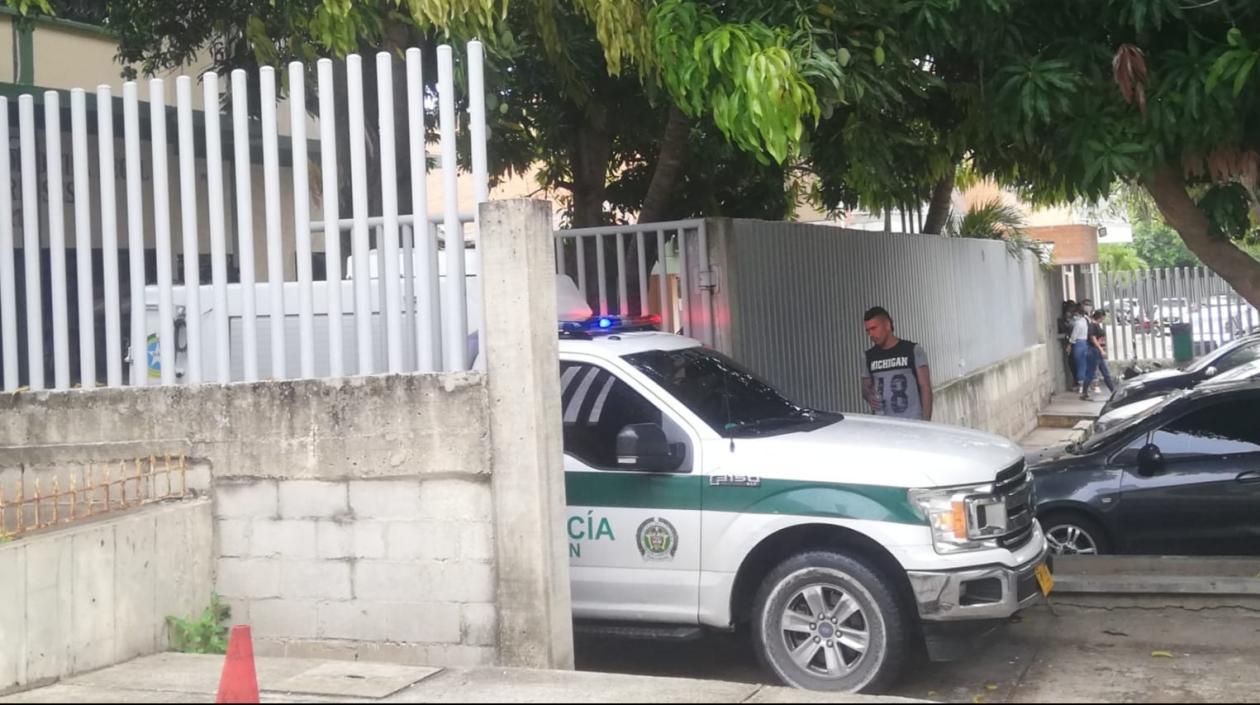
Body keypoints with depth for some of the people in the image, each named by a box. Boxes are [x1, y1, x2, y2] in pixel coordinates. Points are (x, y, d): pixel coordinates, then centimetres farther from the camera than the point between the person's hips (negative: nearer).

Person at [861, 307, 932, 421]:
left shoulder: (913, 350, 0)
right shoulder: (870, 356, 12)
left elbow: (925, 387, -2)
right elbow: (865, 387, 21)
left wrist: (926, 421, -11)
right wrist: (869, 396, -4)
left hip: (912, 423, -3)